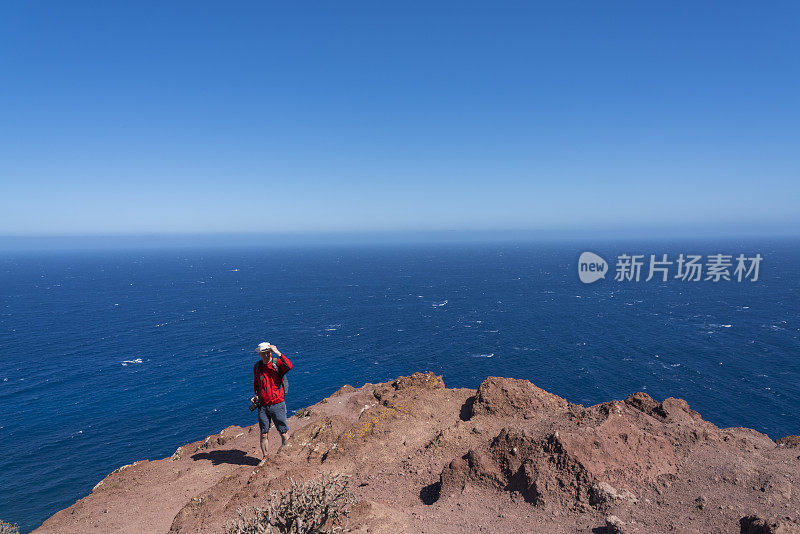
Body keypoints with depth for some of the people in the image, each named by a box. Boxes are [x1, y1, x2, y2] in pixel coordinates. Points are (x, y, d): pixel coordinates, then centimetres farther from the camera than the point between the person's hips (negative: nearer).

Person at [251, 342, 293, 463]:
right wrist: (255, 395, 8)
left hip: (277, 404, -3)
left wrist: (278, 353, -34)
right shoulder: (257, 367, 6)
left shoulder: (277, 363, -8)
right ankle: (264, 458, 27)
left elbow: (289, 366, -31)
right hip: (262, 406, 4)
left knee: (284, 433, 2)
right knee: (263, 434, 10)